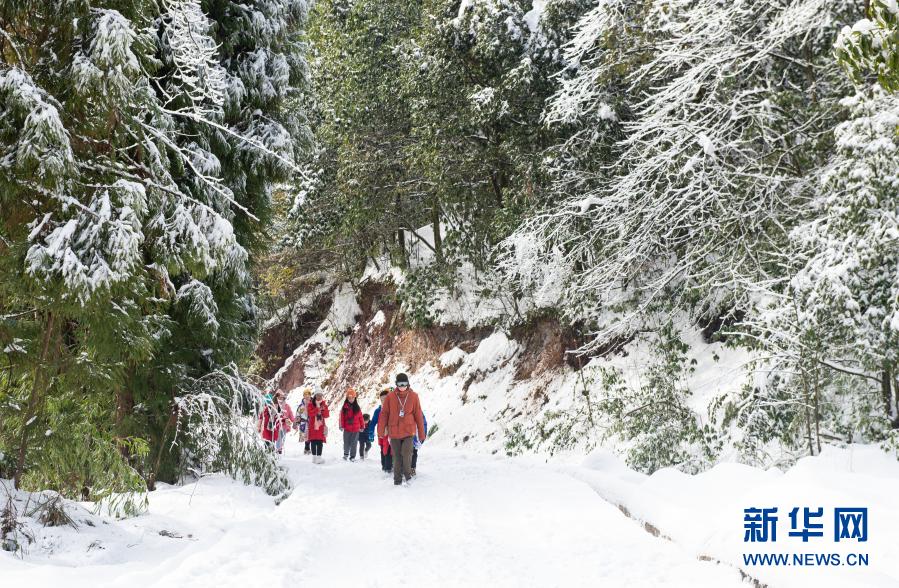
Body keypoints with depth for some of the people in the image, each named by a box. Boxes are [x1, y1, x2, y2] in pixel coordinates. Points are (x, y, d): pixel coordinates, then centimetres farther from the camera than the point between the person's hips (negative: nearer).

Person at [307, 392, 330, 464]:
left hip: (321, 426, 2)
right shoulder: (311, 405, 2)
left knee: (320, 442, -3)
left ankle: (319, 456, 0)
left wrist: (323, 408, -15)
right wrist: (318, 408, -20)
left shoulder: (324, 405, 10)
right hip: (313, 426, -2)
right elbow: (310, 413, -15)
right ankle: (314, 456, 7)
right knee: (313, 441, 0)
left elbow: (327, 415, 1)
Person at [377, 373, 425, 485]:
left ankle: (407, 473, 11)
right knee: (397, 457, 6)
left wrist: (422, 433, 5)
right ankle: (397, 479, 20)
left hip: (408, 431, -1)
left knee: (407, 454, -14)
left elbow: (418, 415, 3)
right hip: (394, 432, 1)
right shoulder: (390, 396, -2)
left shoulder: (413, 396, -2)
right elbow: (384, 414, 4)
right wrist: (381, 430, 2)